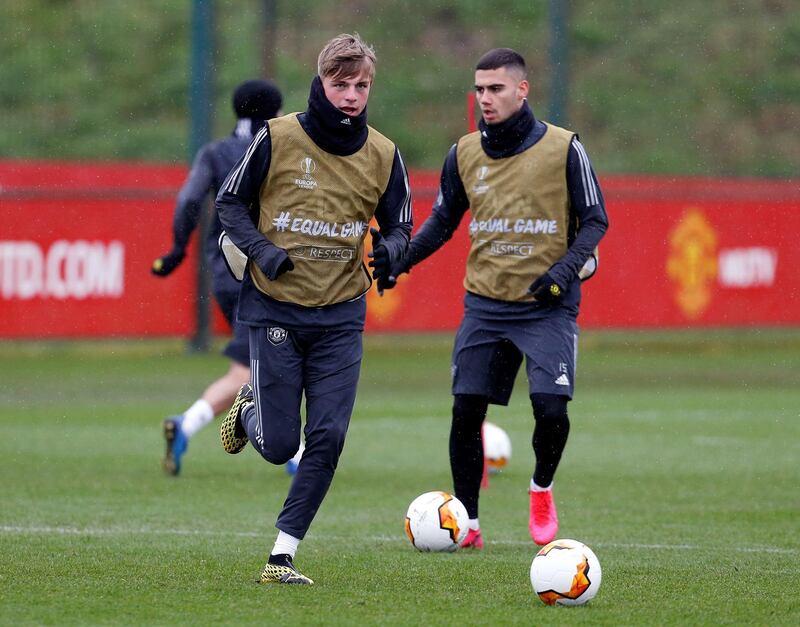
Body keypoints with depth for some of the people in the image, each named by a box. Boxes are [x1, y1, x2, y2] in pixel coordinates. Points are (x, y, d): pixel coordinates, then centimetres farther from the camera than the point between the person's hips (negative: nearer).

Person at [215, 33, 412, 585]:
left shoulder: (383, 155, 0)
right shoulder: (277, 137, -8)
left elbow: (399, 227, 9)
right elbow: (231, 203, 2)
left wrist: (390, 250, -15)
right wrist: (261, 250, -15)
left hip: (340, 316, 2)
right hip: (275, 308, -2)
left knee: (327, 440, -6)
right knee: (278, 446, -2)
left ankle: (283, 555, 4)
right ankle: (250, 409, 35)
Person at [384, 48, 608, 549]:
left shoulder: (563, 149, -5)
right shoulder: (465, 154, 5)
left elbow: (594, 220, 0)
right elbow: (443, 221, 17)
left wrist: (567, 268, -15)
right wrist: (401, 259, 1)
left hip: (548, 305, -3)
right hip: (484, 304, 3)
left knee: (550, 408, -16)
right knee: (466, 410, -2)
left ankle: (542, 488, 15)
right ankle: (467, 522, 11)